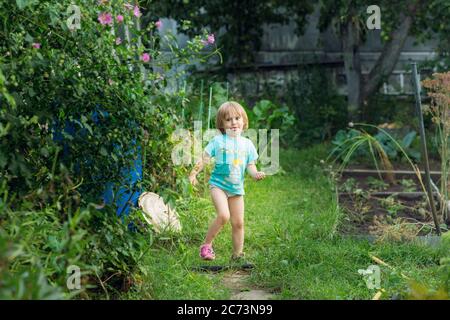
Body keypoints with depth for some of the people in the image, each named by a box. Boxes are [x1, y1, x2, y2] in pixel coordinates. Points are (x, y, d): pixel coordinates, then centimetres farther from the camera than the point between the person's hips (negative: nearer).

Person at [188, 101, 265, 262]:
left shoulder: (247, 143, 6)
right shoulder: (218, 141, -5)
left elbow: (250, 165, 8)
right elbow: (204, 158, -4)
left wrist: (256, 174, -12)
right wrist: (193, 173, -15)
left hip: (237, 188, 5)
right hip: (218, 184, -4)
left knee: (238, 223, 7)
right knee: (223, 215, -24)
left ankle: (237, 255, 20)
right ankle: (206, 245, -8)